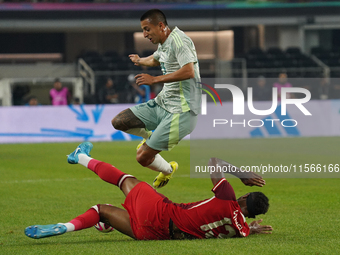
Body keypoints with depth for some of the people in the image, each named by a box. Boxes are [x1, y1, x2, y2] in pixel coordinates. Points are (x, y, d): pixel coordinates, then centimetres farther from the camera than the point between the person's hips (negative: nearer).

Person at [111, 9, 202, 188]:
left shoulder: (178, 40, -16)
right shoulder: (163, 44, 13)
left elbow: (189, 71, -30)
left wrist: (155, 79, -26)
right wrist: (140, 61, 59)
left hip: (180, 110, -9)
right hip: (162, 102, 9)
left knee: (143, 158, -11)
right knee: (118, 122, 3)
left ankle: (168, 170, 20)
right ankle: (151, 136, 26)